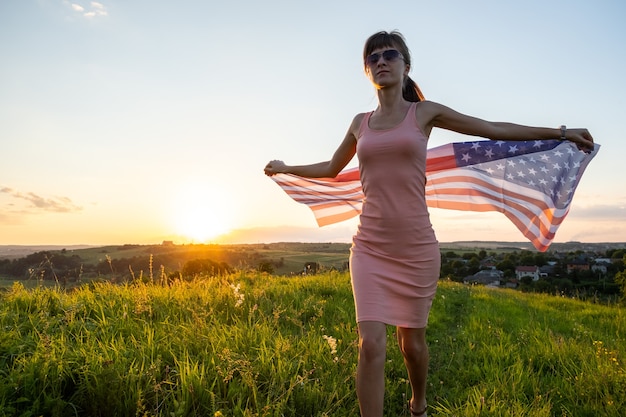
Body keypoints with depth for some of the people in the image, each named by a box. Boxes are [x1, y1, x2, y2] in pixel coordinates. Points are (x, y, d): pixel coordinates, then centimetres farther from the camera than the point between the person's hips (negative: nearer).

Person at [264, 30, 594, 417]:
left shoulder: (424, 112, 3)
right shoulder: (361, 123, 11)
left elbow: (495, 129, 9)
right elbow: (332, 169, 27)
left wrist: (561, 132, 13)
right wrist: (286, 168, 31)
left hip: (416, 247, -1)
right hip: (370, 247, 2)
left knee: (412, 341, 11)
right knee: (371, 344, -10)